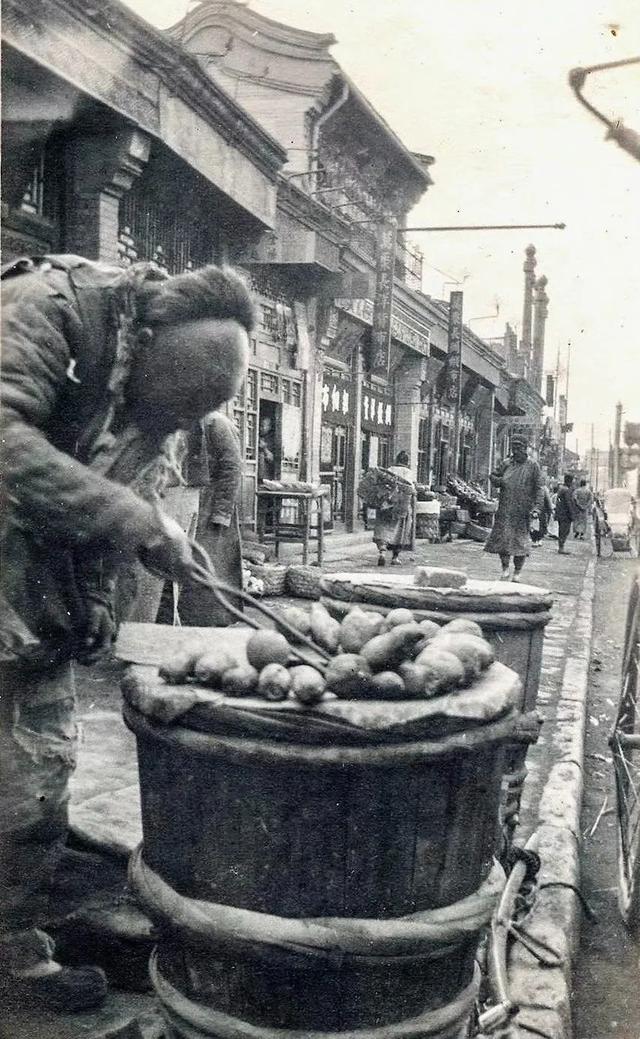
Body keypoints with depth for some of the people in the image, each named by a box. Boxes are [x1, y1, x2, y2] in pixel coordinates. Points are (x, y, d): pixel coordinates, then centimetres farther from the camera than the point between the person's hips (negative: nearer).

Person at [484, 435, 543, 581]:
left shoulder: (533, 466, 1)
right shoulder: (507, 463, 10)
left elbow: (538, 488, -1)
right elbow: (494, 477, 20)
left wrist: (537, 506, -11)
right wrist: (499, 480, -4)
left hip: (523, 509, -3)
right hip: (505, 509, 3)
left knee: (520, 540, 0)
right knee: (502, 537, -3)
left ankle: (517, 572, 10)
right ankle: (506, 569, 12)